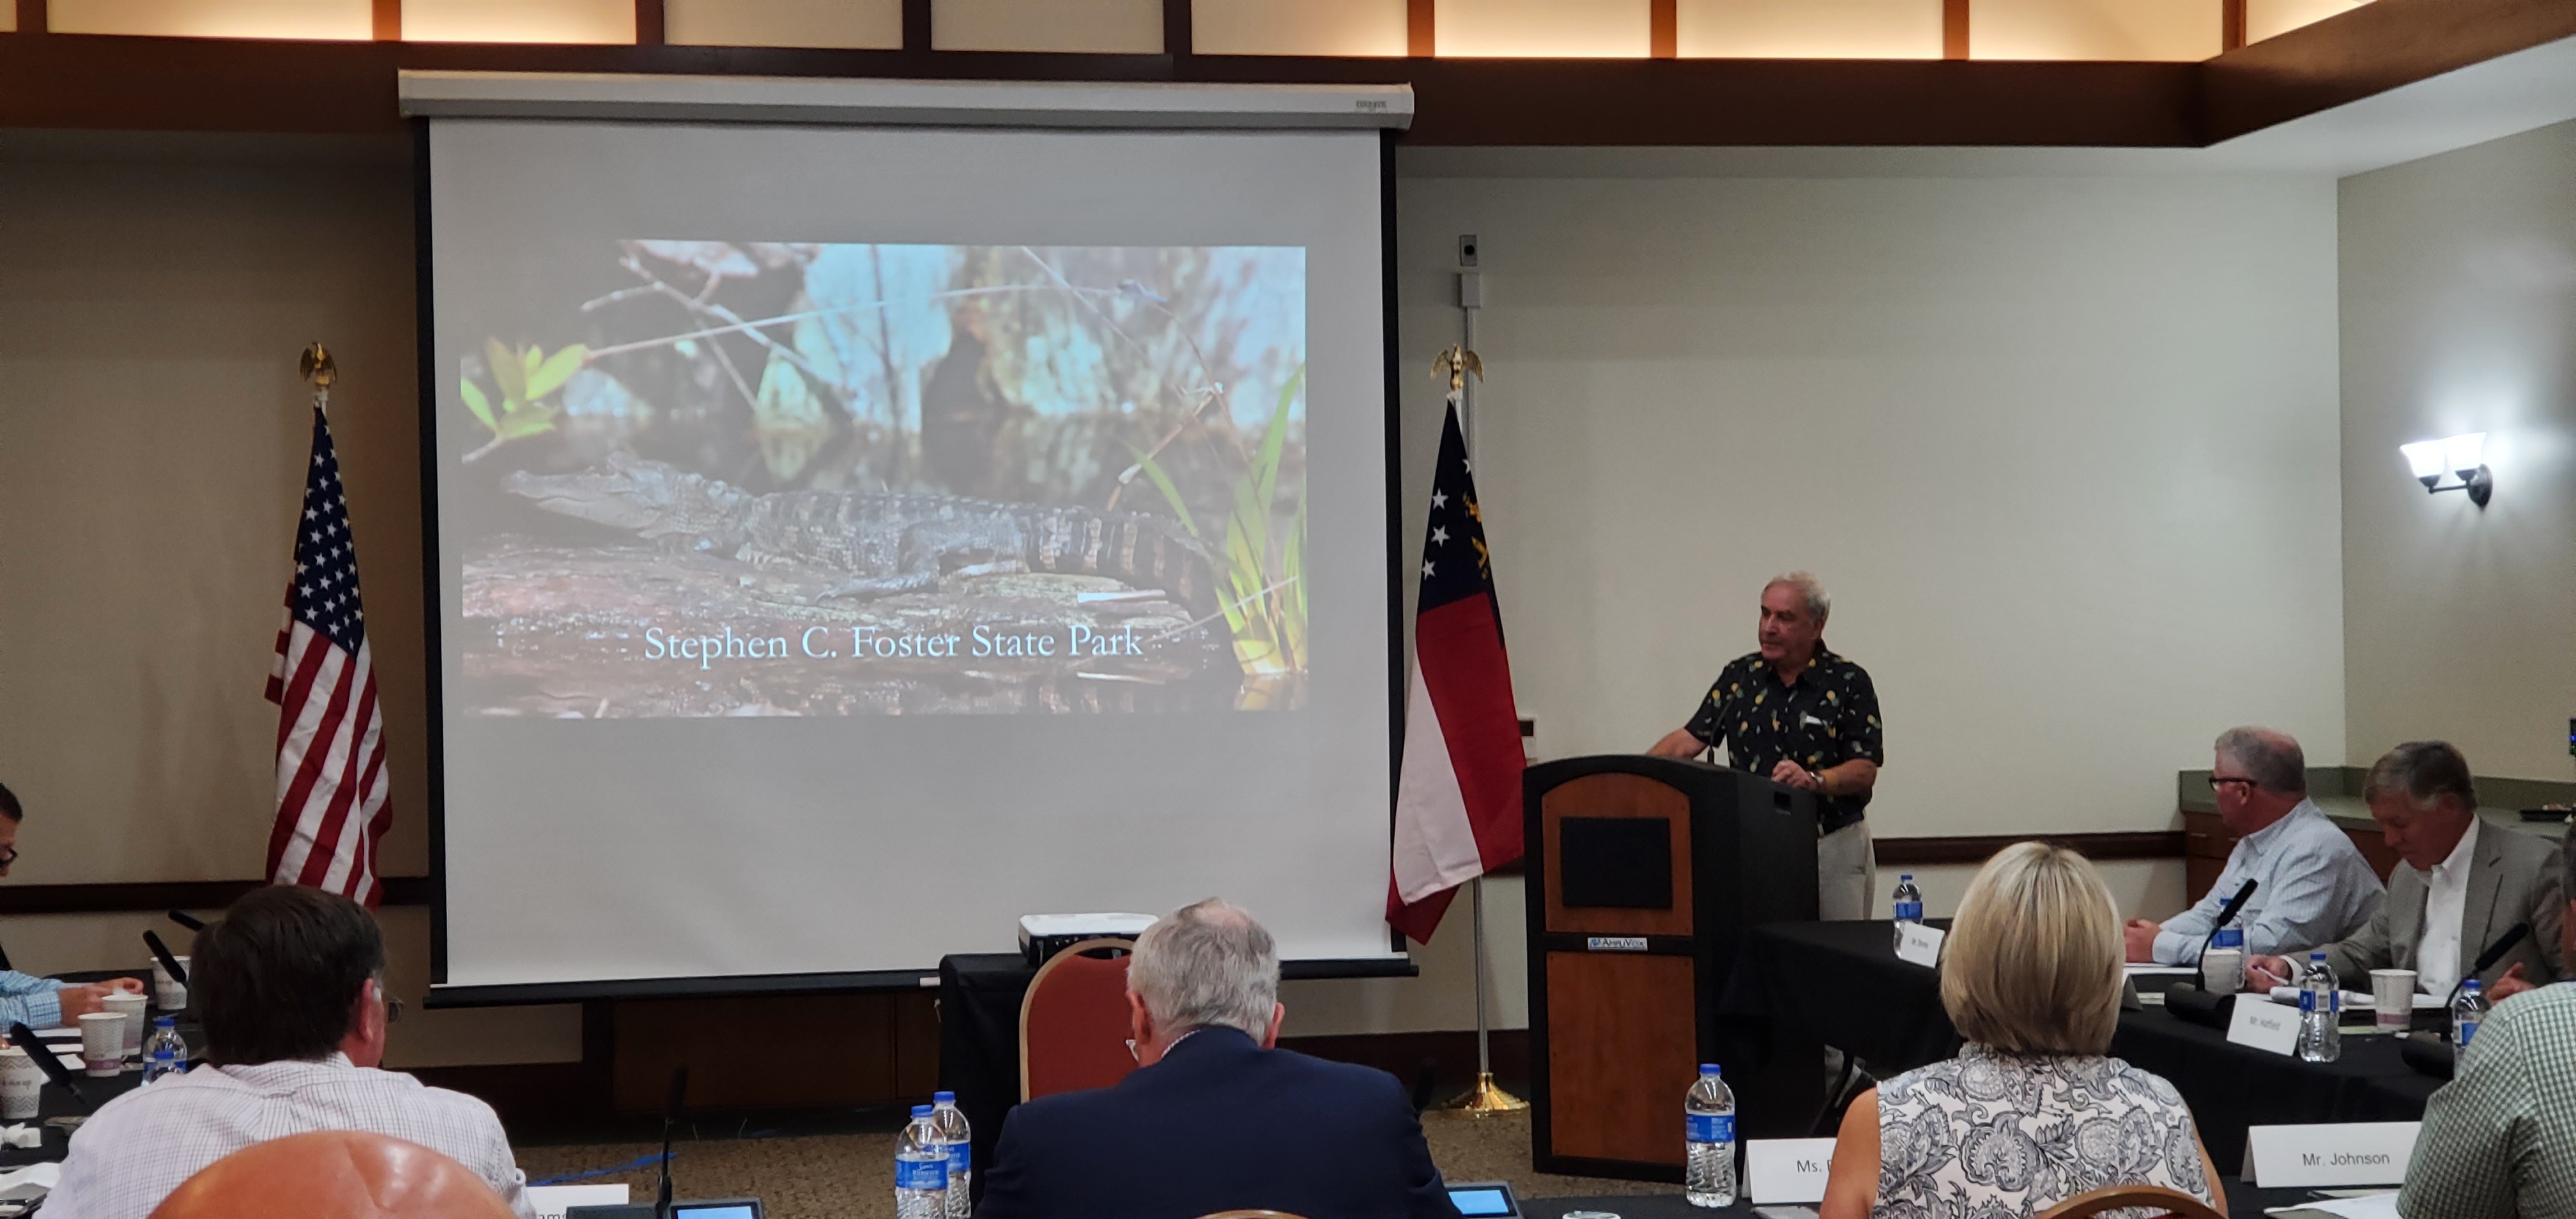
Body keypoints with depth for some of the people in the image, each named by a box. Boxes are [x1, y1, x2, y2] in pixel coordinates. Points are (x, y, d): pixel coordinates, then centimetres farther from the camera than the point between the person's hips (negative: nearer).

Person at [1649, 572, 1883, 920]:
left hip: (1833, 848, -3)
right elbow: (1690, 738, 2)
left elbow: (1865, 771, -8)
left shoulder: (1848, 682, -3)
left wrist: (1815, 780, -27)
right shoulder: (1739, 677, 7)